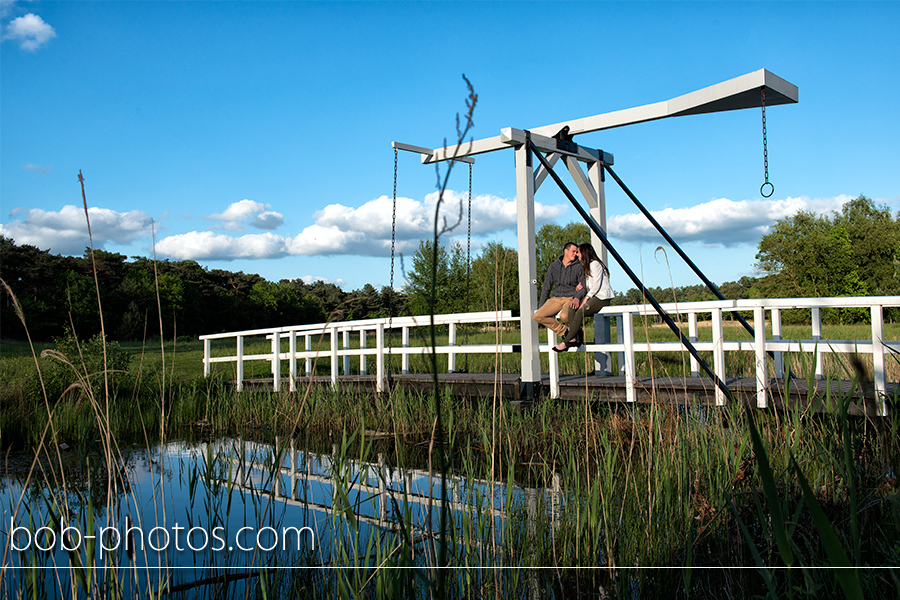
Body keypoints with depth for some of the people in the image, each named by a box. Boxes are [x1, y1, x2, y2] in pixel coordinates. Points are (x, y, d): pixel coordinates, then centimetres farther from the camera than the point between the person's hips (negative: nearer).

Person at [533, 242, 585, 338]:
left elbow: (583, 287, 0)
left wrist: (577, 298, -23)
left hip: (571, 298, -4)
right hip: (556, 298, 4)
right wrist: (542, 306, 11)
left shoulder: (579, 267, 4)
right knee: (537, 316, -19)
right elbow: (546, 287, 15)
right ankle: (564, 332, -8)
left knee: (564, 316, -37)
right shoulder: (553, 266, 11)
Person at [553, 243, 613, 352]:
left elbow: (596, 286, -15)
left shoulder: (595, 264, -7)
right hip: (592, 296, 9)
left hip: (602, 298, -9)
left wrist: (586, 299, -17)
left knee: (580, 312, -27)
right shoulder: (586, 266, 22)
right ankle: (576, 338, -21)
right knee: (571, 309, -12)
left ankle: (566, 342, -25)